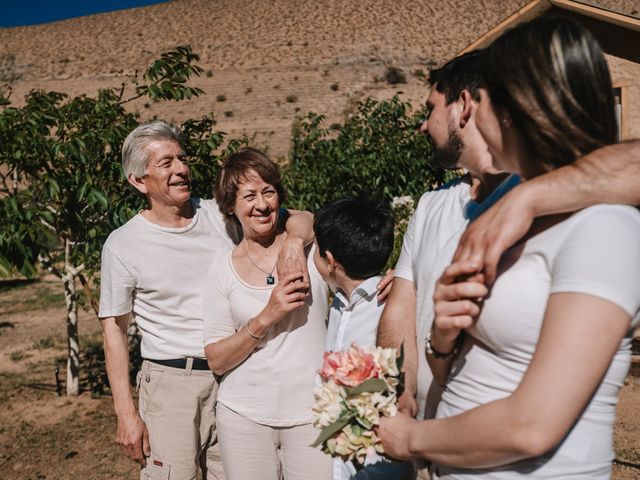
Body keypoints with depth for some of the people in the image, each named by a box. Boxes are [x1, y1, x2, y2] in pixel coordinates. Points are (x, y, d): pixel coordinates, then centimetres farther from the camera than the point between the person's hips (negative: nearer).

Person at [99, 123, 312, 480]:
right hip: (171, 382, -3)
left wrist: (295, 238, -21)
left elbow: (302, 219, 4)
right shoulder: (123, 244, -3)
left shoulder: (221, 215, 3)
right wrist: (126, 414, -4)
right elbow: (114, 329, 0)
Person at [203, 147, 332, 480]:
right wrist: (266, 318, -14)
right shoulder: (222, 270, 2)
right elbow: (216, 361, -2)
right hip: (244, 415, 1)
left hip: (312, 412, -1)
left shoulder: (314, 245, -2)